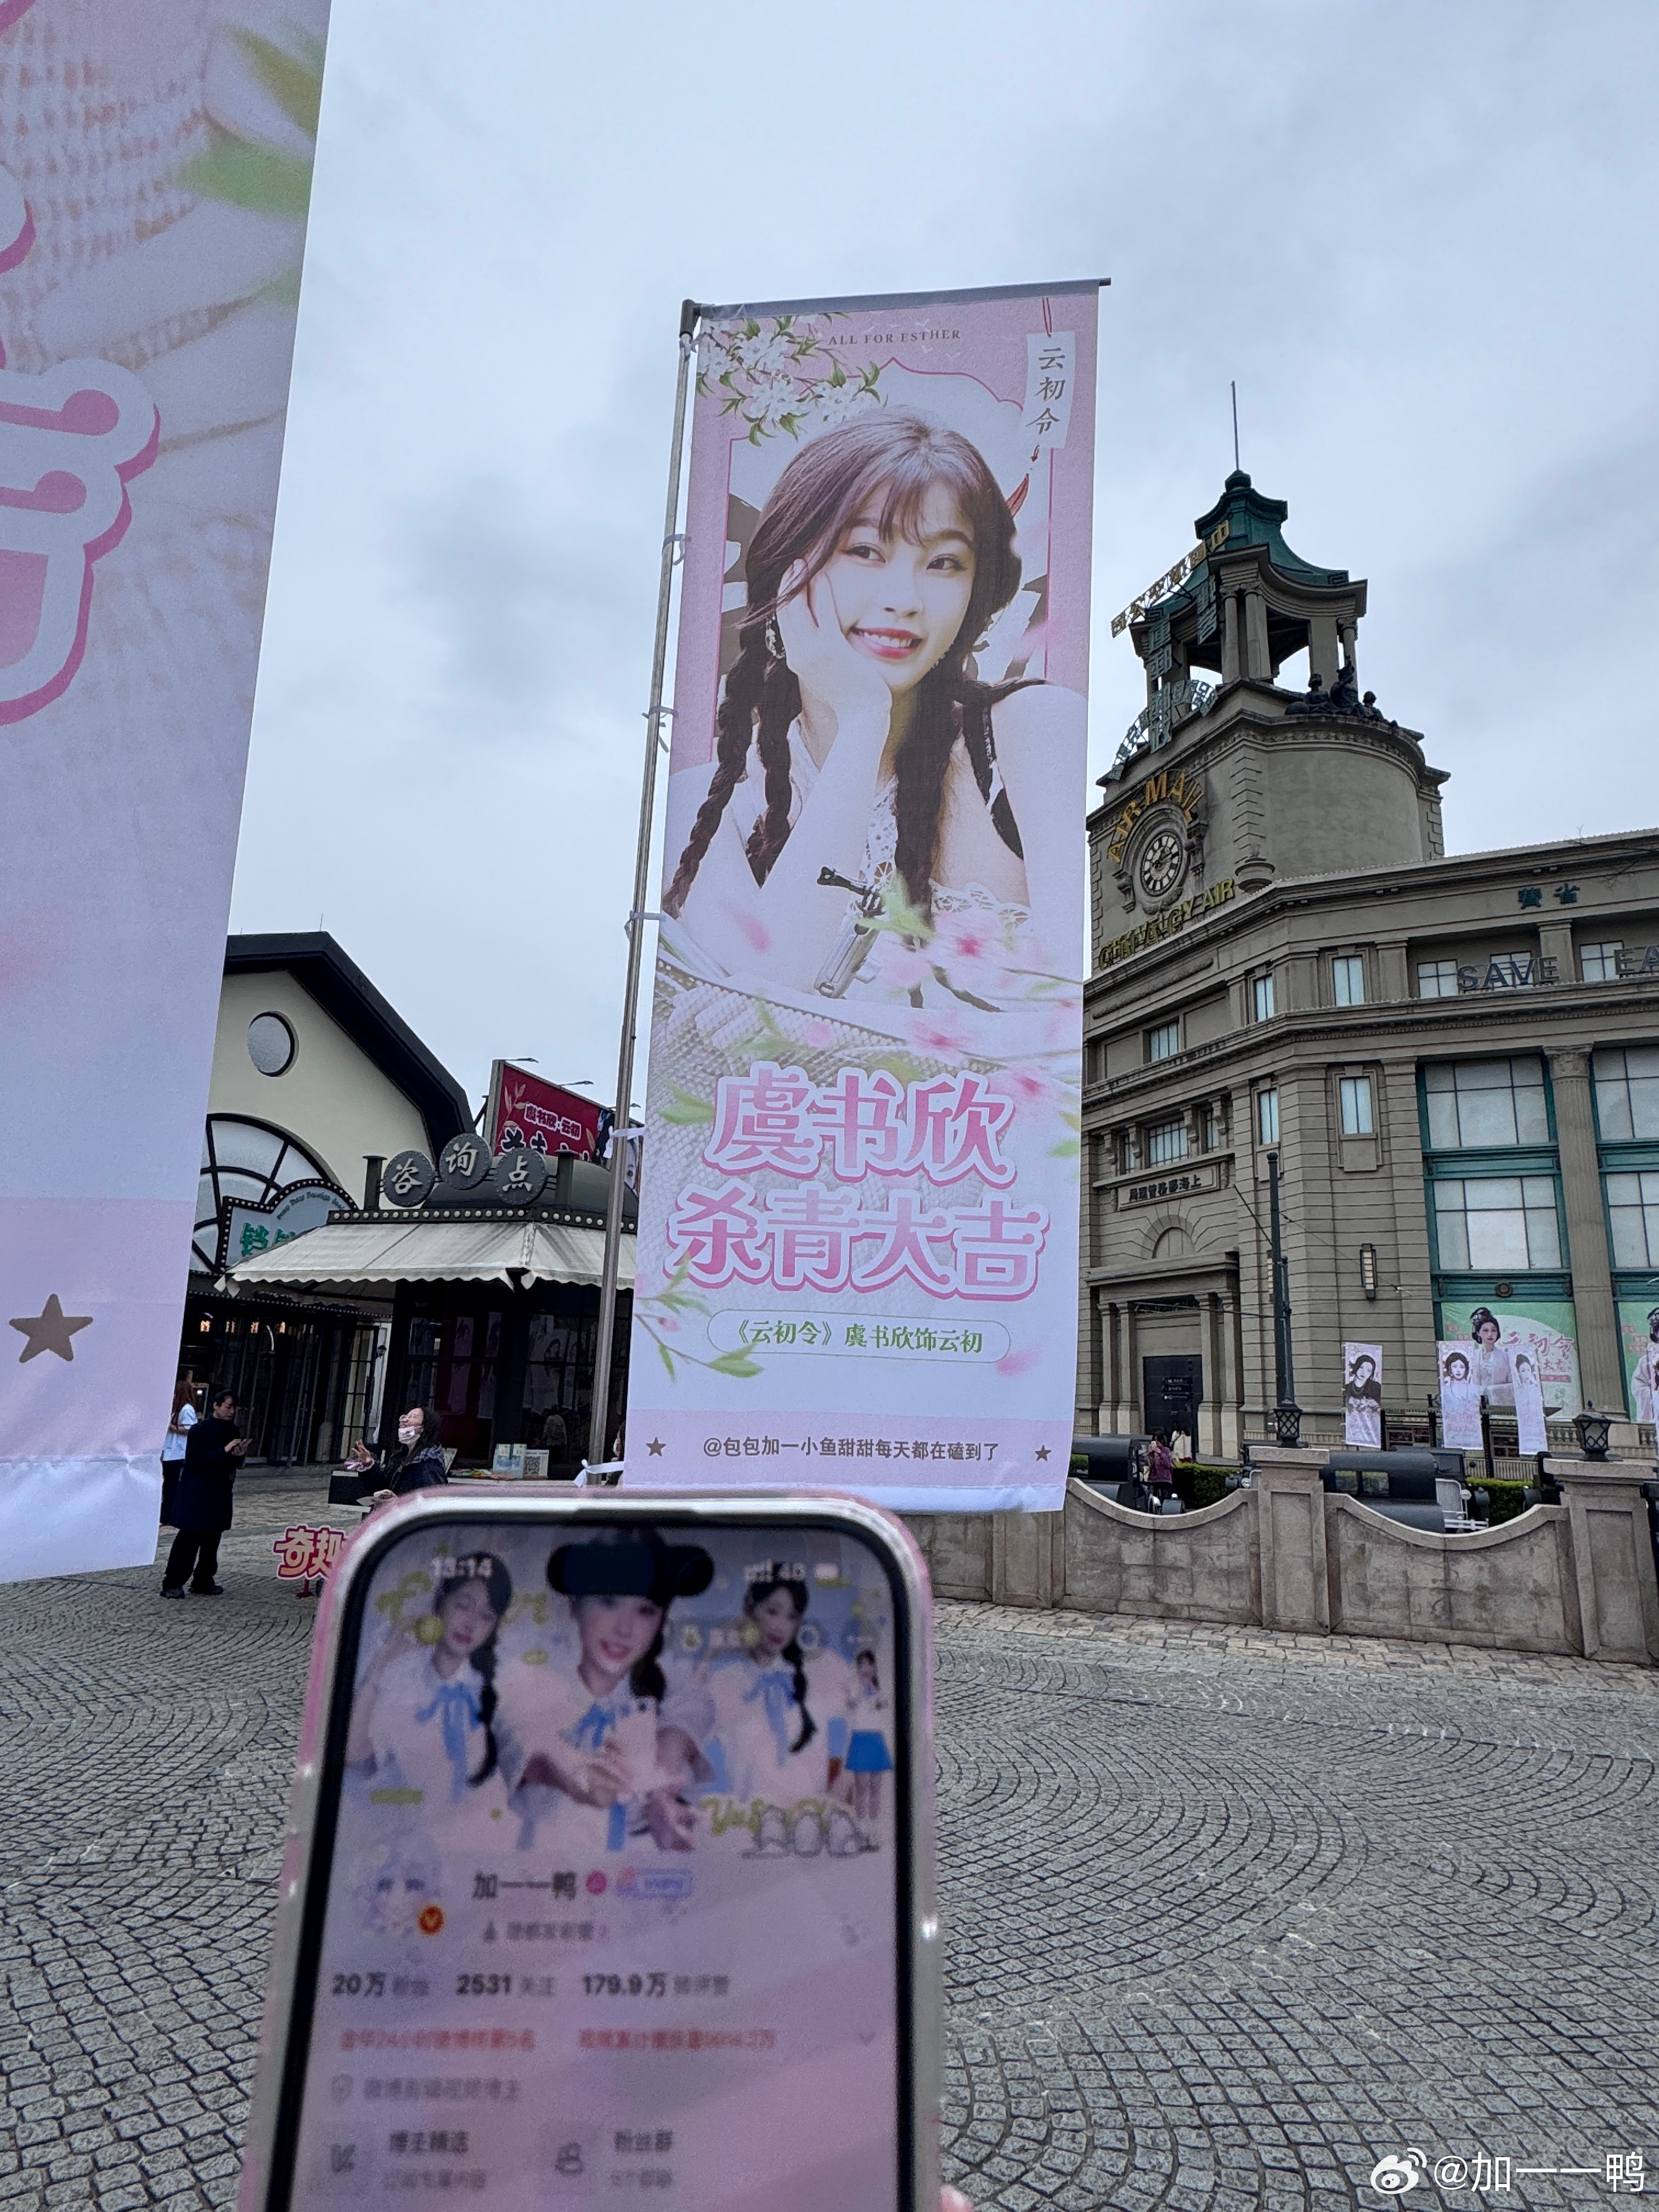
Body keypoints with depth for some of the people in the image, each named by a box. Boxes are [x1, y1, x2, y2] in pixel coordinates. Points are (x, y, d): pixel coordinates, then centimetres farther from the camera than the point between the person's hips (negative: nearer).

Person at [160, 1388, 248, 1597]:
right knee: (189, 1539, -6)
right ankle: (172, 1583, 0)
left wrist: (238, 1454, -5)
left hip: (220, 1494, 7)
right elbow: (195, 1460, -18)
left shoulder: (232, 1431, 12)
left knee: (212, 1540, 9)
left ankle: (203, 1582, 16)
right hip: (197, 1495, -7)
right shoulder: (201, 1430, -9)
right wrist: (224, 1451, -24)